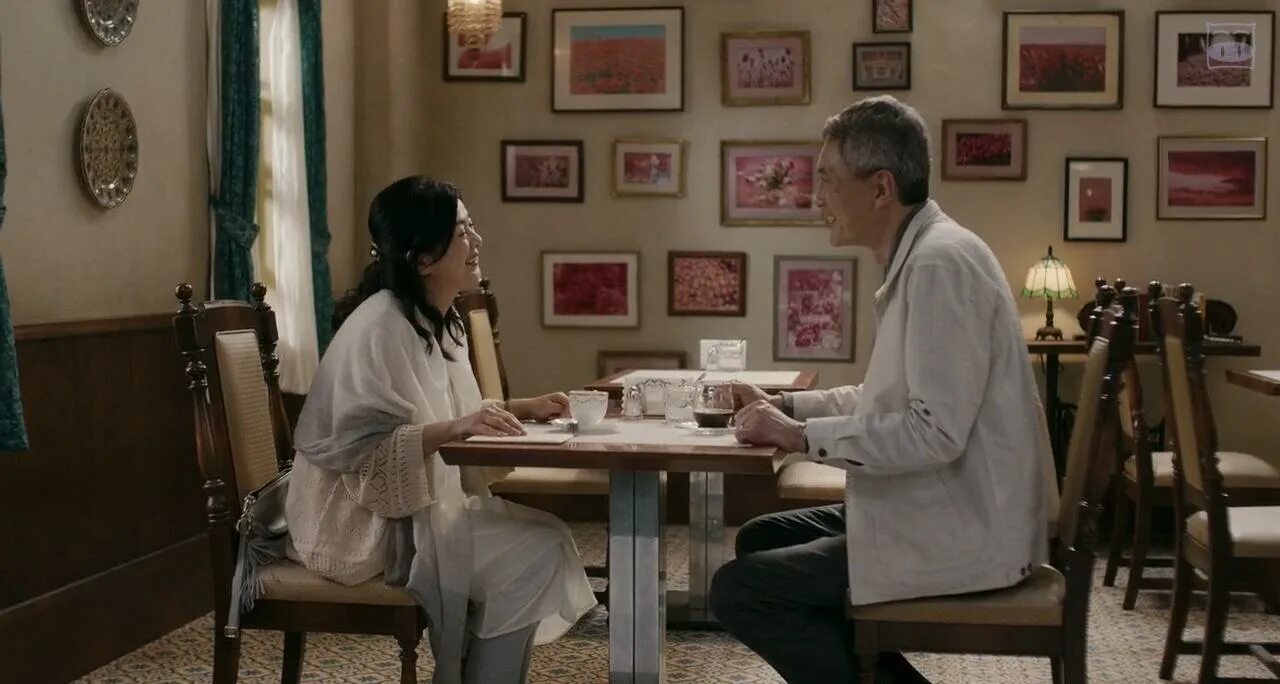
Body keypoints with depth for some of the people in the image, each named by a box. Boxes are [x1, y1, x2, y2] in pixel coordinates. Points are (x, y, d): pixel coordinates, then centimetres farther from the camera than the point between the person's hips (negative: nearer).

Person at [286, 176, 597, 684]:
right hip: (364, 522, -9)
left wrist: (518, 410, 5)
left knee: (545, 534, -3)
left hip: (423, 503, 9)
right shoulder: (379, 327, -20)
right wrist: (455, 428, -32)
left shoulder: (438, 320, 9)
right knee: (536, 553, -17)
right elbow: (361, 450, -24)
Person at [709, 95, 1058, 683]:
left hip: (961, 534, -10)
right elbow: (893, 398, 19)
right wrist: (786, 405, 10)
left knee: (737, 591, -10)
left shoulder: (941, 262, -20)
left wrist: (802, 436, -19)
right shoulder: (920, 257, 11)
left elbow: (936, 432, -26)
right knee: (760, 542, 18)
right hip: (937, 512, 10)